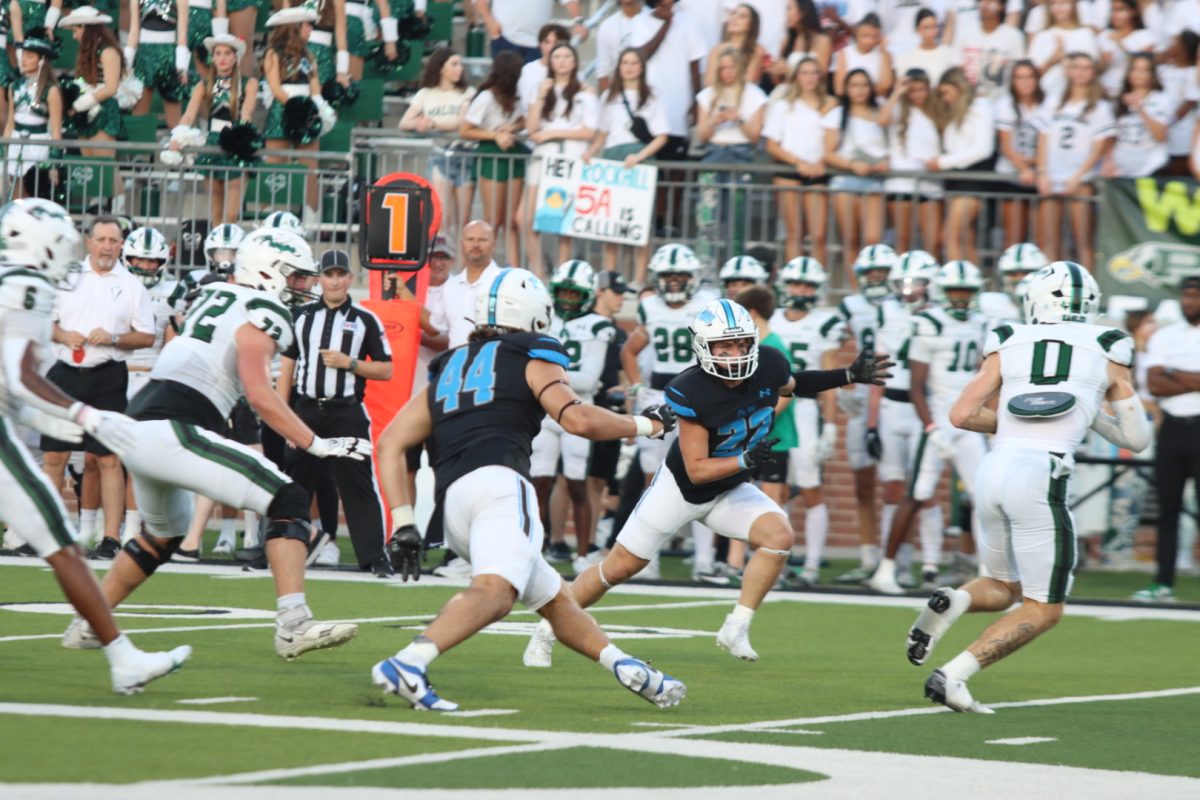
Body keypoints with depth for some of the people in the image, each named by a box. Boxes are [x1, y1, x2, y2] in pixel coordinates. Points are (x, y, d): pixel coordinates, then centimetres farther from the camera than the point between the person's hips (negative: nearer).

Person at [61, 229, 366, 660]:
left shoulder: (214, 297, 21)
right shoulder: (260, 313, -3)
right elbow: (260, 395, -13)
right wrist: (317, 445, -10)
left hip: (135, 427, 9)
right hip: (171, 432, -9)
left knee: (164, 532, 33)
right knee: (289, 503, -9)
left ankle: (87, 625, 37)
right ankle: (293, 625, -22)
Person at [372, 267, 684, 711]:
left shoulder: (447, 369, 30)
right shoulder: (531, 359, 15)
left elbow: (390, 445, 21)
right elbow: (578, 419, -2)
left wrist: (403, 523, 19)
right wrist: (644, 424, 14)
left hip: (451, 503, 7)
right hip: (499, 481, -7)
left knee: (554, 598, 21)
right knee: (494, 591, -27)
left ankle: (627, 669, 18)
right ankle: (406, 664, -45)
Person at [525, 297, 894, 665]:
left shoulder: (768, 366, -17)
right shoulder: (693, 393, -32)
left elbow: (791, 385, 10)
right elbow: (696, 470, -29)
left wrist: (850, 376, 4)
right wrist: (745, 460, -42)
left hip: (731, 491, 5)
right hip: (681, 487, -5)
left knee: (779, 536, -21)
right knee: (619, 567, 1)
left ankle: (736, 630, -11)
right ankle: (546, 632, 18)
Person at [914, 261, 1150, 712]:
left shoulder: (1009, 345, 13)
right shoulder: (1107, 352, 11)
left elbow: (962, 415, 7)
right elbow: (1136, 438, 16)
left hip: (995, 468, 4)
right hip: (1042, 477, -4)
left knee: (1003, 588, 26)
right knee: (1043, 610, 8)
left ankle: (952, 602, -7)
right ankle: (952, 676, -8)